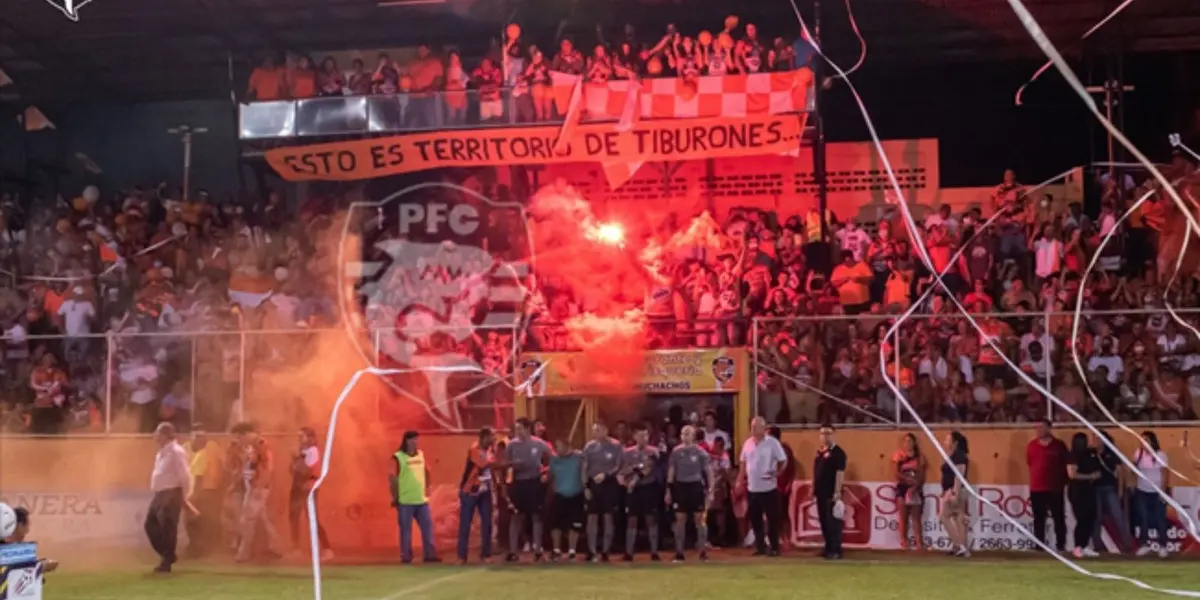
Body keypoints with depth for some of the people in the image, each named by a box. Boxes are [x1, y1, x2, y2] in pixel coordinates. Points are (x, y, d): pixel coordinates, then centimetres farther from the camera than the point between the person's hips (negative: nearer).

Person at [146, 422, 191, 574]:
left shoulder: (176, 451, -15)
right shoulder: (161, 452, 15)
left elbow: (184, 475, -17)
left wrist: (183, 496, -11)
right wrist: (156, 491, 17)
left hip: (171, 495, -10)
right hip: (160, 494, 10)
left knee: (167, 528, -5)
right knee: (151, 524, 10)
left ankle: (166, 562, 3)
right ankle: (168, 556, 21)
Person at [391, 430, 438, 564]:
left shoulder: (421, 454, 9)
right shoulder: (398, 457, -9)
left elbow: (427, 472, 19)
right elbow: (393, 478, -10)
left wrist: (427, 488, 11)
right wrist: (395, 498, -10)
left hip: (422, 499, 6)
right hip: (405, 501, -6)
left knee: (428, 526, 5)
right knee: (406, 529, 1)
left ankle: (430, 554, 11)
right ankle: (406, 556, 7)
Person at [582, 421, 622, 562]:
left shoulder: (615, 446, -5)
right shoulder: (589, 446, 2)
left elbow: (618, 466, -5)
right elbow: (584, 468, 5)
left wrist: (605, 475, -18)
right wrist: (585, 486, -2)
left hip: (609, 483, -2)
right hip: (593, 484, 2)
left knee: (608, 517, 1)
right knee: (592, 517, 2)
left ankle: (605, 551, 8)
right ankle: (592, 551, 8)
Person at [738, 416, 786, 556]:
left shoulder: (772, 443, -8)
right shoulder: (748, 443, 9)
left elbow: (784, 461, -6)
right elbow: (743, 463, 17)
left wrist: (776, 473, -20)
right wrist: (740, 479, 9)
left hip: (768, 488, -5)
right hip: (752, 488, 5)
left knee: (772, 519, 0)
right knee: (755, 519, 9)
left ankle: (774, 547, 8)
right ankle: (760, 547, 19)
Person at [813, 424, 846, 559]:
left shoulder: (838, 452, -10)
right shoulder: (819, 452, 14)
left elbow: (840, 473, -16)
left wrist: (837, 492, -21)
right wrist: (813, 490, 17)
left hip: (832, 494, -8)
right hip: (821, 493, 8)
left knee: (833, 522, -6)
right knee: (824, 522, 12)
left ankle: (836, 551, -2)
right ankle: (828, 548, 21)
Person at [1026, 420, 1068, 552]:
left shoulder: (1059, 445, -3)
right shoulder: (1031, 445, 3)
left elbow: (1065, 465, 4)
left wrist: (1063, 482, 5)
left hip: (1055, 489, -2)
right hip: (1036, 488, 2)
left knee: (1059, 518, 3)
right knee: (1038, 519, 6)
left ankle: (1061, 546, 9)